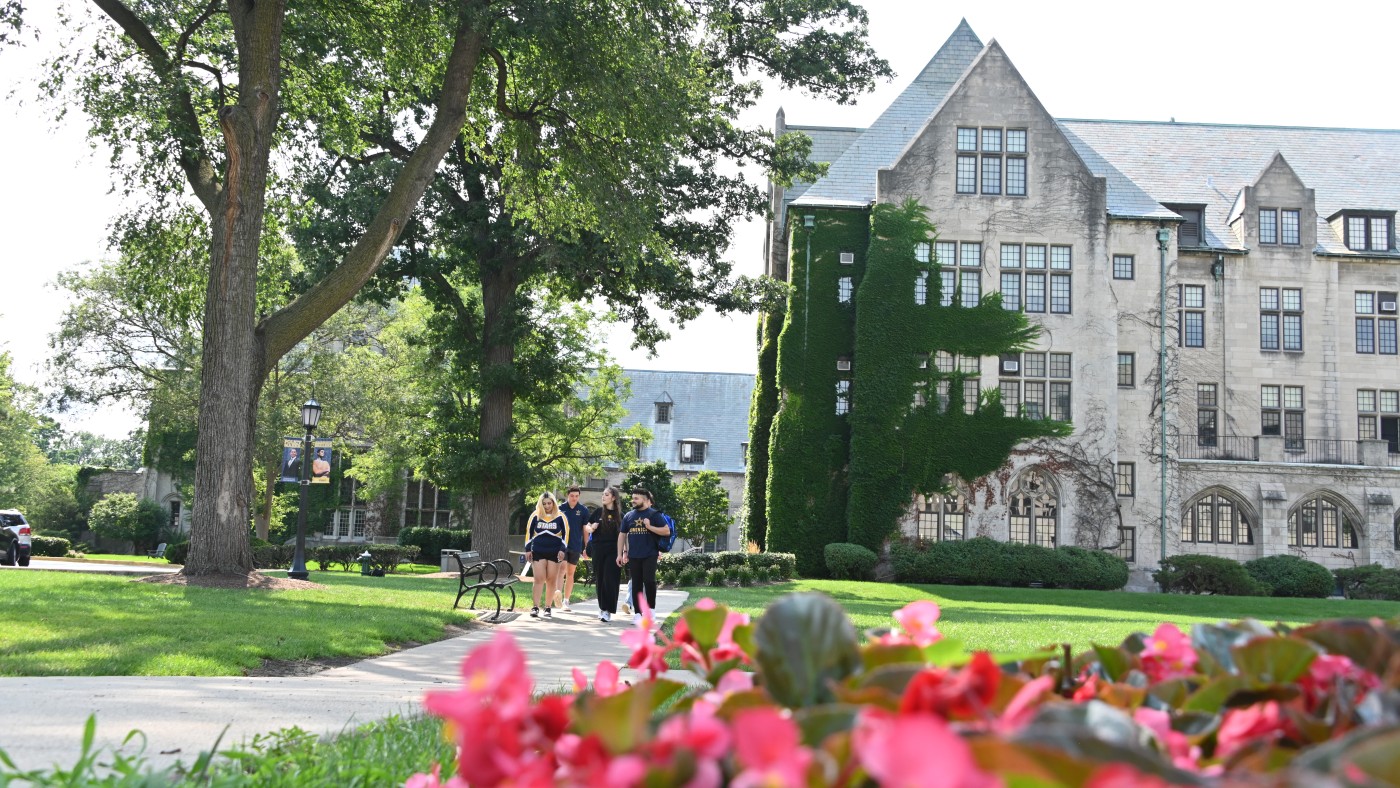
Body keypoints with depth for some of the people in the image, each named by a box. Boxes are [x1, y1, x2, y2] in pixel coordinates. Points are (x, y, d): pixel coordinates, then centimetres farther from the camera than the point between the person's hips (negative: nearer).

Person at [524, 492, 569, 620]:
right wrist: (528, 549, 5)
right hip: (538, 552, 0)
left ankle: (547, 608, 9)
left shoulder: (560, 517, 2)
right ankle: (535, 607, -8)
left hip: (554, 553, 0)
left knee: (551, 580, 2)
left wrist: (562, 550, -4)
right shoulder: (535, 516, 5)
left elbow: (565, 534, 4)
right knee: (539, 579, -7)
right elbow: (529, 533, 10)